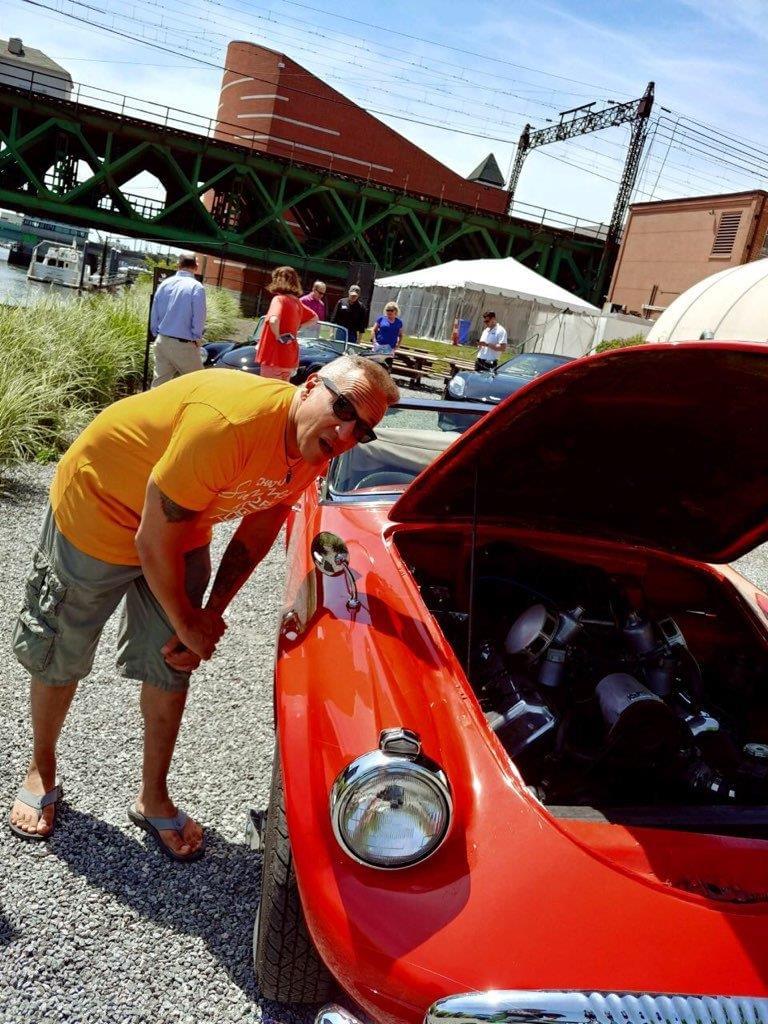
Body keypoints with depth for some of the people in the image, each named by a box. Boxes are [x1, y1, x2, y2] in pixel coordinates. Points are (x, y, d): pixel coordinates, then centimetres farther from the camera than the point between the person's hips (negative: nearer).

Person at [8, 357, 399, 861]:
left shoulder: (313, 454, -15)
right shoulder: (227, 423, -41)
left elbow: (256, 533, 0)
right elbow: (153, 541, -31)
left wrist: (209, 615, -6)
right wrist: (188, 623, -15)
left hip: (182, 528, 6)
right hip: (98, 504, -6)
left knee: (173, 666, 10)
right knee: (59, 659, 13)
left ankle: (154, 799, 31)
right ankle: (42, 774, 41)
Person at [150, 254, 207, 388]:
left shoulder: (164, 284, 6)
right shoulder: (196, 287, -13)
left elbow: (154, 315, 11)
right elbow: (199, 319, -13)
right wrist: (197, 339, 1)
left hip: (161, 342, 6)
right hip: (183, 345, -6)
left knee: (159, 382, 9)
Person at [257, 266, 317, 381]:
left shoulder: (279, 299, -12)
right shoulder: (297, 302, 10)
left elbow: (273, 320, -31)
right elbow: (314, 318, 25)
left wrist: (278, 337, -15)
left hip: (274, 357, -8)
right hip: (290, 358, 8)